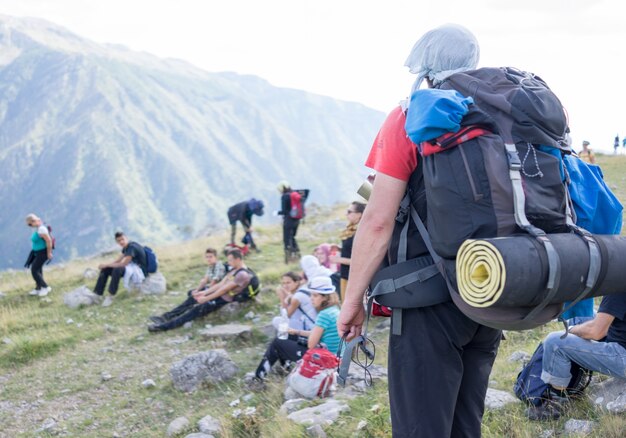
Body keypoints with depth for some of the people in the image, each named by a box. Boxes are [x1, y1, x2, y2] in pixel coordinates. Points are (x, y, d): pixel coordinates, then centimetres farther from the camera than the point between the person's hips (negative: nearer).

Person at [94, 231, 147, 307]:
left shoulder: (132, 247, -22)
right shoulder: (126, 247, 6)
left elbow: (124, 264, -25)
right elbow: (118, 261, 9)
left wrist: (107, 265, -18)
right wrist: (106, 265, -9)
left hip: (140, 271, -10)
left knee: (117, 270, -35)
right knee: (105, 269, 2)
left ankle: (110, 297, -24)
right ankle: (97, 294, -1)